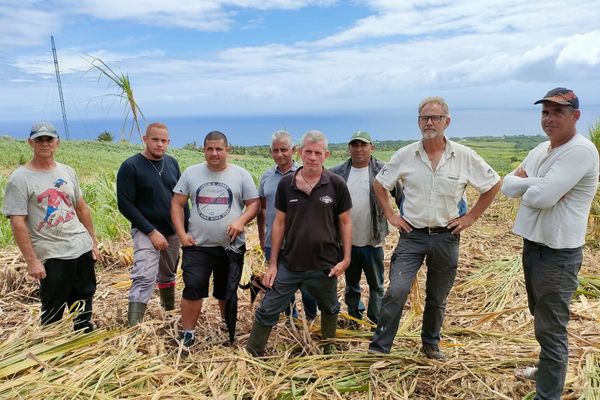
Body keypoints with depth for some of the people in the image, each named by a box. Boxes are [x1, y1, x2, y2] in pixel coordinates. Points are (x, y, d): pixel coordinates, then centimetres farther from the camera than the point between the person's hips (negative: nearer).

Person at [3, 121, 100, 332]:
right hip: (52, 255, -6)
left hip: (82, 248, 6)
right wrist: (31, 260, -17)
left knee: (83, 301, 19)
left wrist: (94, 241, 11)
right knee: (53, 311, 6)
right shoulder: (20, 178, -10)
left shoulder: (67, 172, 8)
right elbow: (17, 223, -13)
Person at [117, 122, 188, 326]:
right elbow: (125, 205, -14)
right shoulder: (130, 166, -11)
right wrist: (151, 231, -18)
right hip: (146, 231, -5)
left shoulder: (172, 163, 4)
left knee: (168, 275, 19)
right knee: (144, 278, -16)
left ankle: (170, 310, 38)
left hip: (173, 231, 5)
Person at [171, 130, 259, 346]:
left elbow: (254, 203, 0)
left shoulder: (241, 174, -1)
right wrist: (181, 233, -7)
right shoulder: (191, 173, 2)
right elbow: (177, 203, 3)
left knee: (227, 292, 15)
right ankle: (187, 334, 11)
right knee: (192, 289, -7)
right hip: (198, 246, 0)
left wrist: (241, 221, -19)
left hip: (231, 246, 0)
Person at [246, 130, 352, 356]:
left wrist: (346, 258, -6)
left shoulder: (336, 185, -8)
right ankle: (251, 354, 23)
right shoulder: (286, 184, -3)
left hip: (325, 265, 0)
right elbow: (279, 223, 2)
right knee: (267, 311, 5)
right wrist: (272, 263, 1)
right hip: (288, 264, 1)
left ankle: (328, 350, 45)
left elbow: (345, 223, 0)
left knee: (330, 309, 20)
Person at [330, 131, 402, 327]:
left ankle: (376, 323, 29)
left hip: (372, 241, -2)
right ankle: (354, 319, 36)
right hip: (346, 241, 3)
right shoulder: (336, 173, 0)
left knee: (376, 285, 12)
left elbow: (401, 197, -2)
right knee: (351, 285, 18)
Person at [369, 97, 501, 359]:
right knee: (396, 291, -11)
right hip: (412, 235, -1)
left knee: (437, 298, 15)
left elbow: (493, 185, 6)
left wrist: (470, 217, 1)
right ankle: (379, 347, 3)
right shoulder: (405, 155, -4)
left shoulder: (464, 156, -5)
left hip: (446, 237, 1)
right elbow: (379, 184, 8)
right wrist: (390, 215, 1)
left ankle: (431, 344, 36)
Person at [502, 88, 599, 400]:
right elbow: (508, 186, 3)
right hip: (533, 244, 9)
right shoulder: (539, 151, 10)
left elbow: (541, 197, -27)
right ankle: (547, 370, 45)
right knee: (540, 317, 25)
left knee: (551, 328, 0)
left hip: (558, 253, -9)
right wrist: (534, 182, -16)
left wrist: (525, 183, -6)